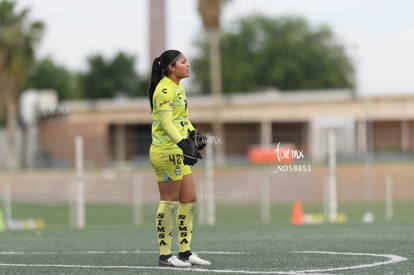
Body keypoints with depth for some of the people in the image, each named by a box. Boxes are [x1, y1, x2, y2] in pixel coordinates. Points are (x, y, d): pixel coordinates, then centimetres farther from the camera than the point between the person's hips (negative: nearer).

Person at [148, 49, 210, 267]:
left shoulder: (178, 88, 16)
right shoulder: (165, 90, -14)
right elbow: (166, 122, -22)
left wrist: (193, 134, 13)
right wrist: (183, 143, -31)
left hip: (178, 152, 10)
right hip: (166, 150, -10)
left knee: (189, 200, 11)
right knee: (169, 202, -5)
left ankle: (185, 252, 18)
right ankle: (164, 255, 0)